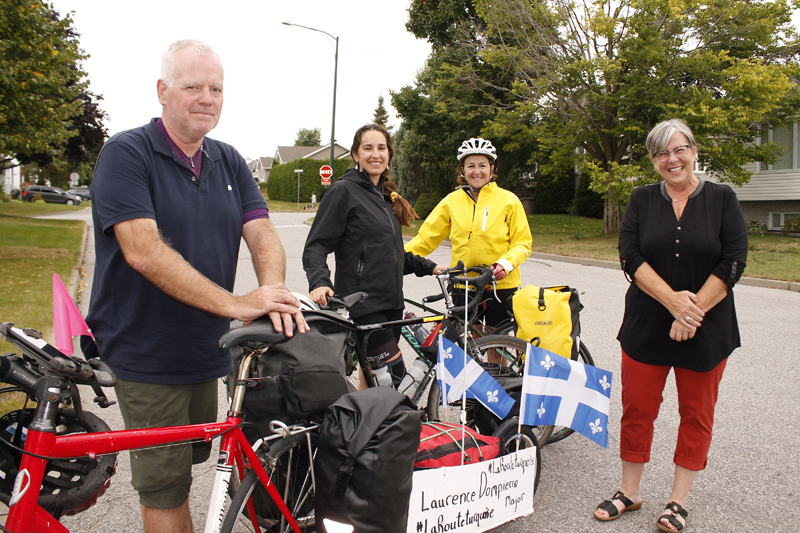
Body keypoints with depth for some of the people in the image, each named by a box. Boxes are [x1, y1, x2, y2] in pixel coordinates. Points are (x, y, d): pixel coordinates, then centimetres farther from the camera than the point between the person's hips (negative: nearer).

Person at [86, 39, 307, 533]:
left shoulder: (229, 161, 6)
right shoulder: (126, 154, -13)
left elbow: (263, 233, -4)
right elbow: (144, 252, -25)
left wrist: (273, 294, -25)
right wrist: (236, 304, -31)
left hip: (204, 347, 6)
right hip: (148, 354, -6)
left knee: (191, 457, 24)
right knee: (166, 484, 3)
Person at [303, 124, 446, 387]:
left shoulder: (386, 195, 18)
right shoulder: (344, 190, -6)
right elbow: (316, 246, -12)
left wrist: (428, 267, 18)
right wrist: (319, 282, -29)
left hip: (391, 300, 8)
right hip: (363, 302, -8)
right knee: (396, 376, -12)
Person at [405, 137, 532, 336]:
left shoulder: (508, 200, -1)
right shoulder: (452, 201, 4)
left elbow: (523, 243, 0)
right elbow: (426, 238, 3)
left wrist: (505, 263, -18)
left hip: (501, 286, -1)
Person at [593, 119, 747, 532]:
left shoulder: (722, 199, 1)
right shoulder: (642, 200, 4)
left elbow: (733, 261, -7)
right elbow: (631, 257, -7)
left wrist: (693, 310, -16)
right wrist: (673, 300, -19)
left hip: (706, 330, -1)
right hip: (646, 327, 1)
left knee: (696, 415, 8)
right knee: (637, 409, 7)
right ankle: (629, 492, 25)